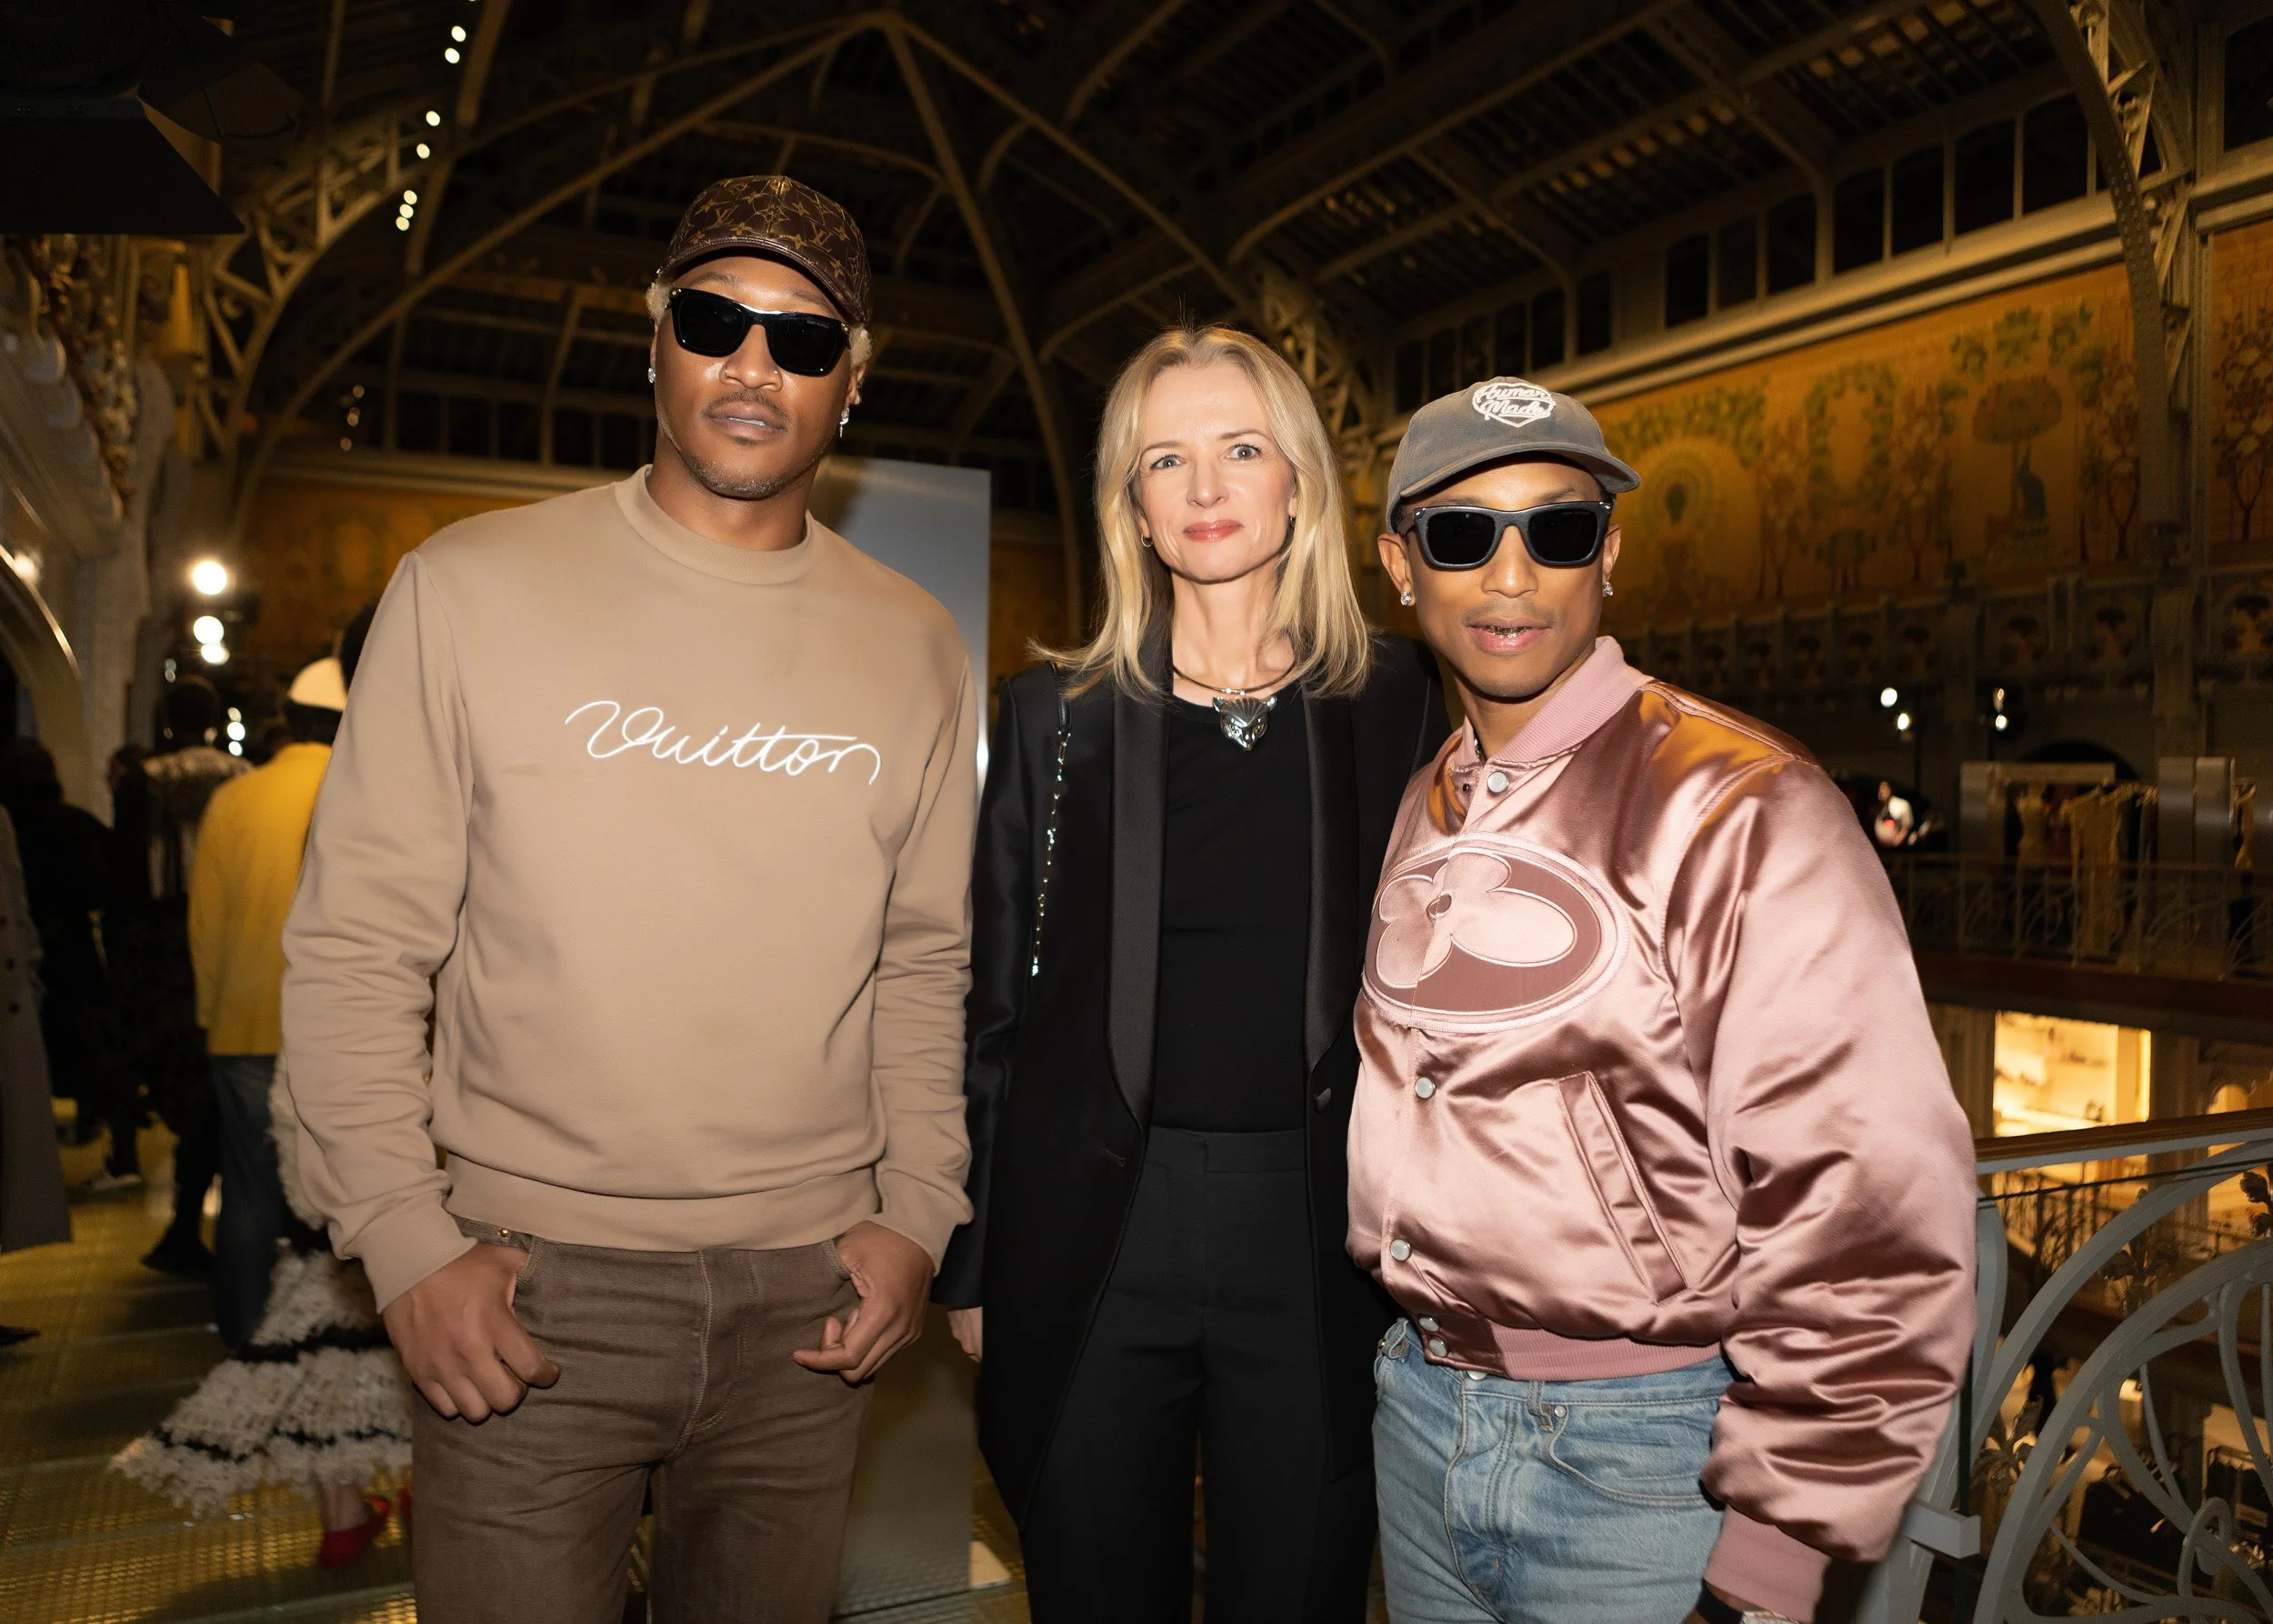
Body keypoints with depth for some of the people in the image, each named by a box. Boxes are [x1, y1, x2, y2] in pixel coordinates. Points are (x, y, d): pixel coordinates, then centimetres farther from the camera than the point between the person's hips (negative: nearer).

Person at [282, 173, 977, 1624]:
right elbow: (356, 944, -3)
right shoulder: (473, 588, -3)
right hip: (524, 1288, -2)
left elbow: (925, 961, 9)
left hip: (809, 1294, 3)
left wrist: (918, 1213, 1)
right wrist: (405, 1238, -9)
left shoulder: (916, 646, 5)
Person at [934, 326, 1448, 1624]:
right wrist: (973, 1262, 5)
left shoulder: (1397, 702, 2)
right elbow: (998, 1003, 4)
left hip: (1320, 1234, 0)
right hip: (1095, 1231, 0)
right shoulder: (1058, 711, 2)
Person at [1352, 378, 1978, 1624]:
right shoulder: (1426, 811, 6)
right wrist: (1408, 1351, 13)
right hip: (1417, 1415, 6)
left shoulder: (1742, 811, -16)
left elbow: (1867, 1218, -18)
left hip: (1643, 1453, -6)